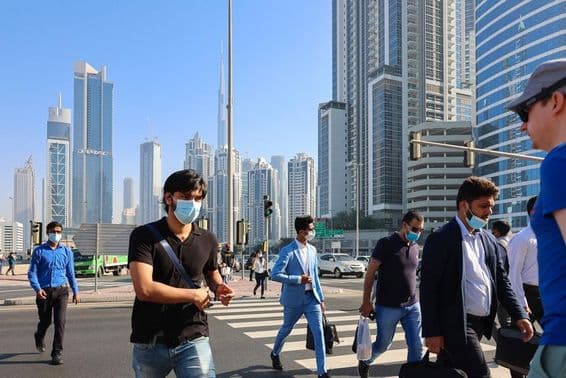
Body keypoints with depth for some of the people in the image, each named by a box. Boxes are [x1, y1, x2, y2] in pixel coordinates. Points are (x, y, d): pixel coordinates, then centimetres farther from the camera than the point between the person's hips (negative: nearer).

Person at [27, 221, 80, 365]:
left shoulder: (66, 251, 6)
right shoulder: (39, 251, 0)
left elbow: (70, 273, 12)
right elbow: (32, 272, -2)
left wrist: (75, 291, 10)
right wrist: (37, 289, -16)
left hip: (61, 291, 1)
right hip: (44, 292, 0)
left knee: (60, 322, -9)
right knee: (45, 321, 14)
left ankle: (57, 353, 0)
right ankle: (39, 338, 48)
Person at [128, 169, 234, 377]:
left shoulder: (207, 240, 3)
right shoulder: (144, 236, -9)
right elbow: (144, 289, -21)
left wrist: (219, 288, -1)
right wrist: (194, 295, -14)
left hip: (193, 339, 2)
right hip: (150, 343, -1)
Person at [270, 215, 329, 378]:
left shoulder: (312, 250, 6)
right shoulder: (287, 251, -13)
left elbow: (315, 276, 12)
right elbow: (275, 275, -20)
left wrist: (321, 299, 10)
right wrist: (298, 279, -20)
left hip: (311, 297, 4)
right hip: (294, 299, -4)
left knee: (318, 332, -5)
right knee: (286, 329, 17)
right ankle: (275, 354, 45)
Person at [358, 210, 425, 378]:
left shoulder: (415, 247, 7)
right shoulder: (386, 243, -12)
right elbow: (370, 273, -11)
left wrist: (412, 298, 16)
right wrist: (366, 302, -12)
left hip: (412, 306, 5)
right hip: (388, 307, -5)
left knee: (417, 346, -1)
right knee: (383, 345, 11)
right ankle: (364, 361, 41)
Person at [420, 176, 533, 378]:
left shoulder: (489, 240, 12)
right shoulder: (440, 240, -11)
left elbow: (501, 280, 15)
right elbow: (428, 288, -12)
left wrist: (519, 315, 2)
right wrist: (431, 332, -14)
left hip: (482, 323, 7)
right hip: (456, 324, -7)